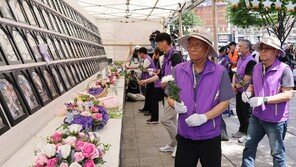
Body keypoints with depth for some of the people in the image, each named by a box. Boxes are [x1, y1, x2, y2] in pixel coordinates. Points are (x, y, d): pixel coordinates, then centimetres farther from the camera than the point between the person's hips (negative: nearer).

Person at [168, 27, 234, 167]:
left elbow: (225, 102, -9)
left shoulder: (220, 72, -9)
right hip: (184, 134, 2)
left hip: (210, 136, -2)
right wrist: (175, 105, -17)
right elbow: (170, 97, 6)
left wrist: (204, 117, -22)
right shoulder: (179, 70, -2)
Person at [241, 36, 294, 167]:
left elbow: (288, 95, -19)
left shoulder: (284, 69, -16)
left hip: (276, 119, -5)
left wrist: (264, 100, -27)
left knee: (277, 152, 13)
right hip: (257, 116, 6)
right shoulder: (256, 68, 3)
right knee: (249, 146, 13)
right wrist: (248, 92, -8)